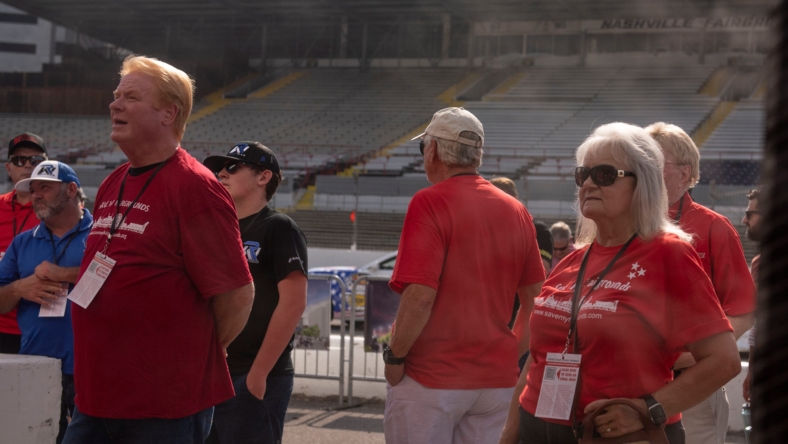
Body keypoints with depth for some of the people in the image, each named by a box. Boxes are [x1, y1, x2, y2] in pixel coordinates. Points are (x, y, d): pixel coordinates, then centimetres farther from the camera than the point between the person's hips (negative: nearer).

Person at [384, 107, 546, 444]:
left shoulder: (430, 203, -12)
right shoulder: (516, 210, 7)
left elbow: (420, 296, -19)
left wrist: (394, 356, -8)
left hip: (432, 378, -6)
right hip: (497, 380, 6)